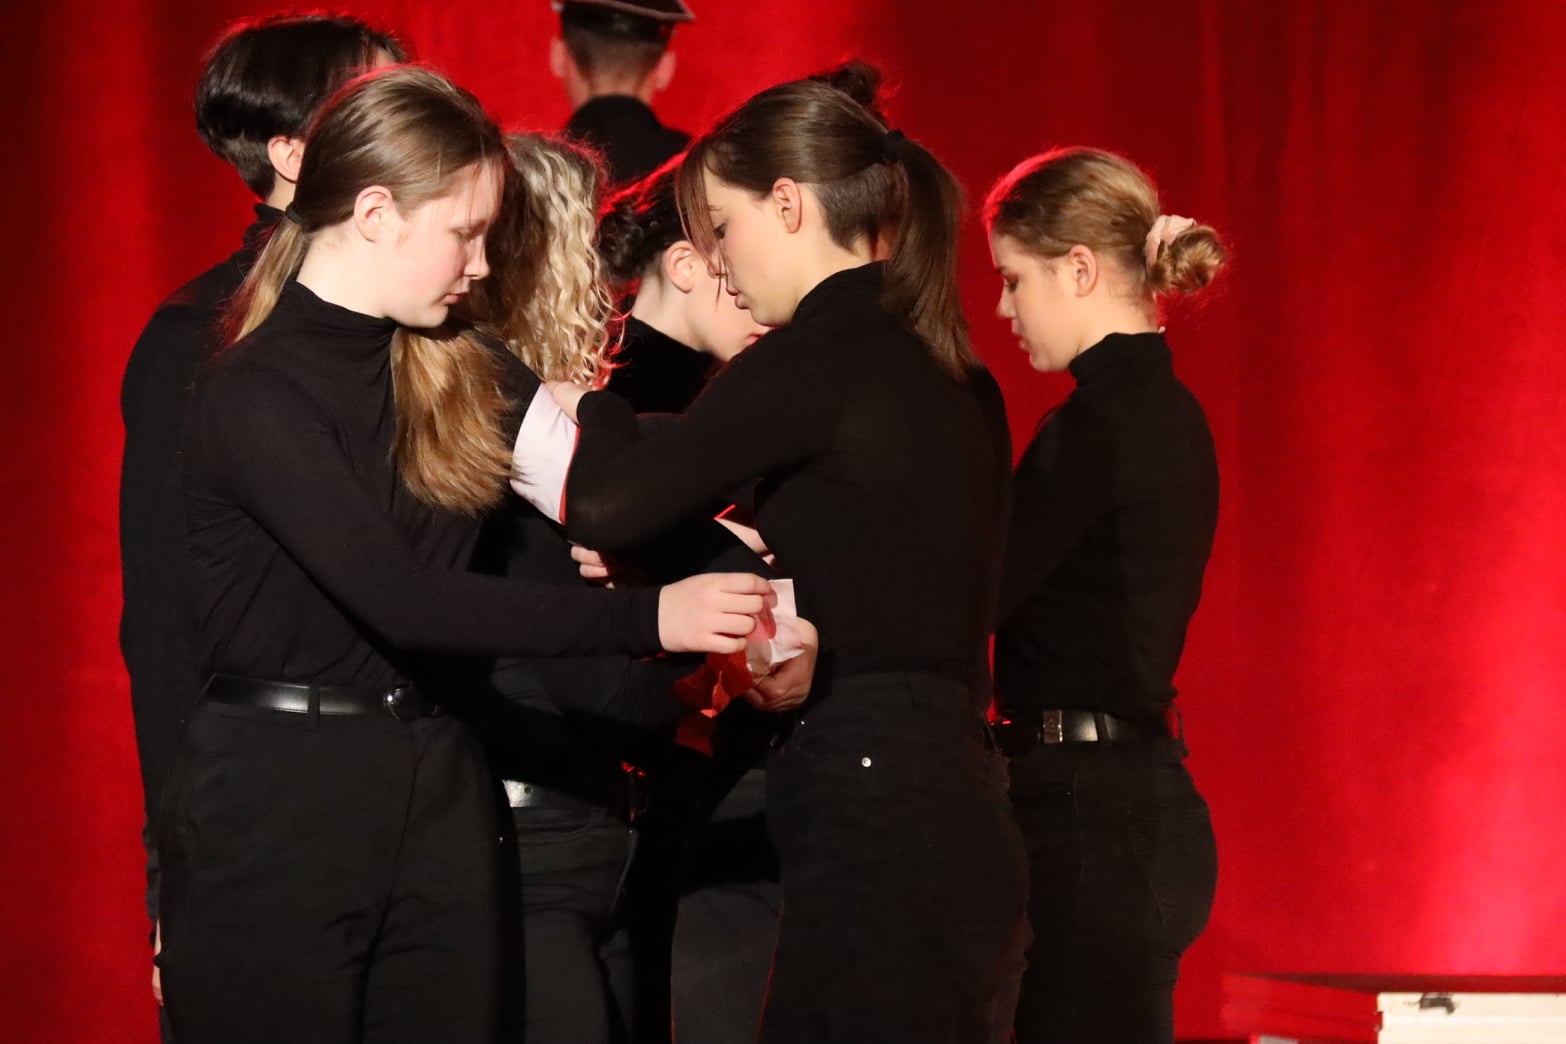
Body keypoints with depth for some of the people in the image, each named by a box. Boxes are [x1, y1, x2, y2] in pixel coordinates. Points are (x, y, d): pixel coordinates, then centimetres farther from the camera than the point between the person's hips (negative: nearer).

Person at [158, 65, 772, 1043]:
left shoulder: (458, 364, 10)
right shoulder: (253, 394, -14)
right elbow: (398, 598, -23)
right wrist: (647, 618, -24)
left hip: (437, 784, 7)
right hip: (276, 802, -7)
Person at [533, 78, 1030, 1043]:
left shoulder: (820, 357, -11)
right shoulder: (952, 375, 14)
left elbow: (604, 509, -14)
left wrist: (598, 411, 5)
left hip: (872, 829, -8)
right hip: (955, 815, 8)